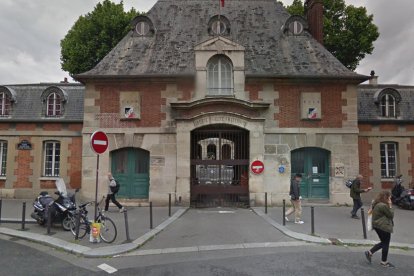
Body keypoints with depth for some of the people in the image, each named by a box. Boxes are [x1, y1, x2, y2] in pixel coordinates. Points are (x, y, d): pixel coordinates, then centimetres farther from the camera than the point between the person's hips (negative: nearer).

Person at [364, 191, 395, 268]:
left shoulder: (376, 204, 7)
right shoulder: (384, 206, -24)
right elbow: (391, 215, -14)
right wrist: (390, 206, -5)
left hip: (378, 226, 10)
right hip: (383, 227, -10)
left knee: (383, 243, 21)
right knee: (385, 244, 7)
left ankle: (369, 252, 19)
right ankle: (384, 262, 21)